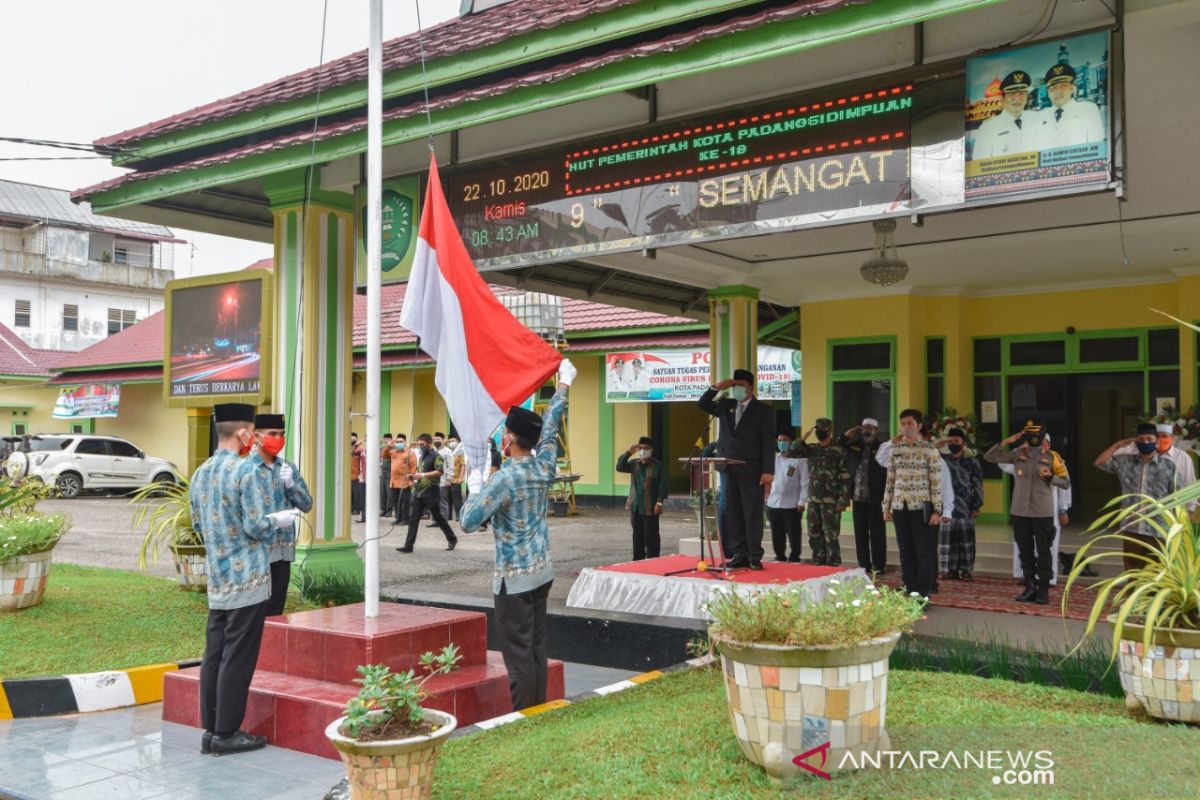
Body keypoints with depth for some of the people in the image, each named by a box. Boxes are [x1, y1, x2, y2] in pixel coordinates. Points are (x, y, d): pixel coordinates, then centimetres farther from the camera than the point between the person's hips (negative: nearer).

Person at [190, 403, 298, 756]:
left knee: (213, 655, 11)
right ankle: (226, 733, 6)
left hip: (217, 580, 8)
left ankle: (210, 730, 18)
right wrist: (282, 519, 2)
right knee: (238, 659, 0)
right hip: (247, 578, -8)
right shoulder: (243, 470, -15)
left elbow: (198, 524, 18)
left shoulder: (201, 473, 10)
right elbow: (257, 526, -16)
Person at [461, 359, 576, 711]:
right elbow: (551, 425, 16)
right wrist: (563, 384, 27)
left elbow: (469, 521, -21)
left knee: (518, 653, -2)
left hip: (515, 577, -7)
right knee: (537, 648, 12)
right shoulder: (544, 466, 1)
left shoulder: (505, 479, -18)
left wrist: (474, 489, -2)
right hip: (543, 570, 7)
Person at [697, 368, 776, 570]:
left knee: (753, 515, -2)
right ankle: (739, 555, 11)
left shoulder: (763, 410, -1)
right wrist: (716, 388, -4)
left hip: (752, 471, -5)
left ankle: (754, 557, 3)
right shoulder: (726, 406, 13)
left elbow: (769, 442, -6)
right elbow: (703, 404, 12)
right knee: (733, 515, 6)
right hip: (730, 470, 5)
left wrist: (768, 471, -13)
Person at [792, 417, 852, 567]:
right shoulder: (812, 449, 12)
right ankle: (819, 563, 18)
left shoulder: (839, 451, -6)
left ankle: (833, 566, 0)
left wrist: (842, 501, -14)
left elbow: (846, 478, -8)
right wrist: (804, 438, -4)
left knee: (830, 535, -6)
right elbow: (793, 452, 6)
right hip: (813, 500, 6)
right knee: (814, 535, 9)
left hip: (830, 501, -6)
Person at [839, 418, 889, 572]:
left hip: (876, 498, -5)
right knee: (860, 532, 10)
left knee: (876, 532, 1)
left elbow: (890, 471, -13)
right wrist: (846, 436, 5)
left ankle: (878, 566, 8)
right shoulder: (854, 444, 10)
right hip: (858, 496, 5)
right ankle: (863, 564, 18)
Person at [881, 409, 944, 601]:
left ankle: (923, 594, 4)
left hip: (922, 507, -4)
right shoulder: (894, 449, 9)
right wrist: (886, 507, 10)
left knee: (924, 551, -1)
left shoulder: (929, 449, -4)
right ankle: (910, 591, 15)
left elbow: (936, 482, -5)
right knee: (905, 552, 7)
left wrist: (937, 510, -9)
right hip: (899, 507, 4)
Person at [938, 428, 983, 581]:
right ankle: (951, 569, 8)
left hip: (966, 507, -1)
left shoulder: (972, 462, 5)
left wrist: (977, 506, -3)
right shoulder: (943, 460, 9)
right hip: (947, 507, 1)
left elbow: (978, 485, 3)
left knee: (966, 539, 1)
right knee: (947, 538, 1)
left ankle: (966, 569, 7)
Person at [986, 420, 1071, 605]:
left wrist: (1050, 476, -19)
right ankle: (1030, 588, 18)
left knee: (1043, 551, 0)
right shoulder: (1017, 454, 5)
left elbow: (1066, 483, 0)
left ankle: (1043, 590, 7)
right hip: (1020, 511, 3)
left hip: (1042, 512, -3)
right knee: (1025, 551, 9)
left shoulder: (1051, 456, -1)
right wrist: (1006, 442, -7)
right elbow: (989, 456, 2)